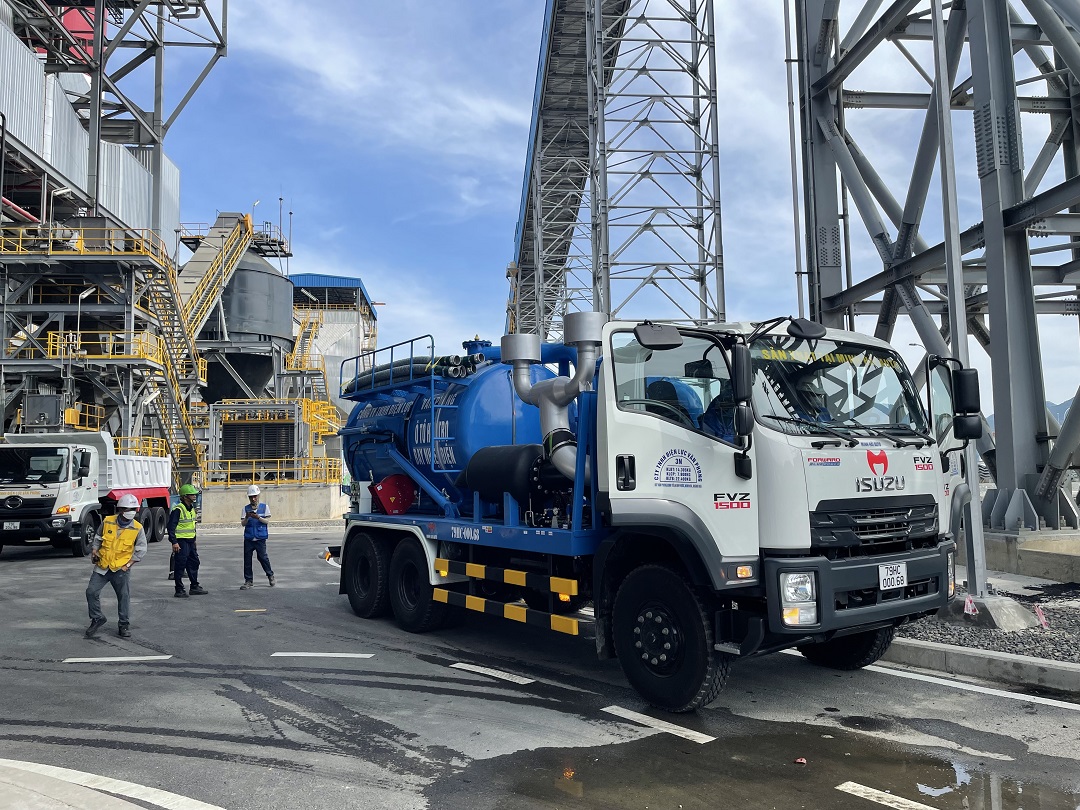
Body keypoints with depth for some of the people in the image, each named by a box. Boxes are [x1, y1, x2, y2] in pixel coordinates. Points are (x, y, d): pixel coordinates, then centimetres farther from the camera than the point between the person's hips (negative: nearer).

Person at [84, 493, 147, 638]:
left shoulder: (138, 528, -7)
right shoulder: (107, 522, -3)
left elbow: (141, 549, -1)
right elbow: (97, 538, 14)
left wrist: (128, 564, -6)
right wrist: (94, 551, -2)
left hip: (121, 569, -1)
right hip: (102, 566, 2)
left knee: (124, 597, 3)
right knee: (91, 591, -3)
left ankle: (124, 625, 17)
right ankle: (97, 618, 19)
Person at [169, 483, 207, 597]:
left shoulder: (192, 508, 13)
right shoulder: (178, 509, -15)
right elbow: (171, 527, -18)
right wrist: (174, 542, -22)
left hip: (191, 541, 9)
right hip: (181, 542, -9)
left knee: (194, 563, 13)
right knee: (180, 565, -3)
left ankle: (194, 587, 22)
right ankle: (179, 590, 4)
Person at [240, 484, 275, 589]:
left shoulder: (264, 507, 4)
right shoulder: (246, 509, 7)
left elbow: (267, 521, -4)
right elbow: (243, 524, 1)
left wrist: (258, 517, -21)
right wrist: (247, 517, -19)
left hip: (260, 538, -2)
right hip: (248, 538, 2)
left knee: (262, 557, -3)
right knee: (247, 559, 3)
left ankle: (270, 575, 19)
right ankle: (249, 581, 12)